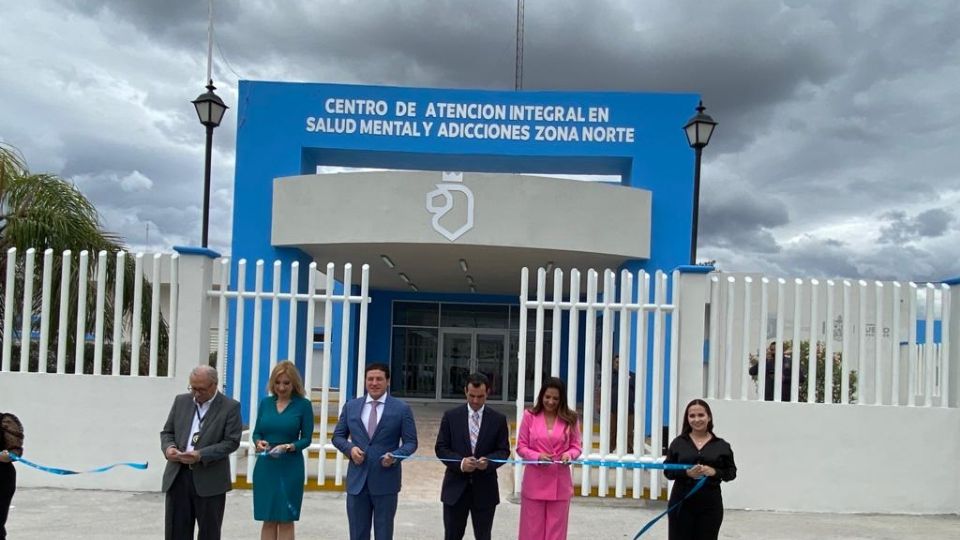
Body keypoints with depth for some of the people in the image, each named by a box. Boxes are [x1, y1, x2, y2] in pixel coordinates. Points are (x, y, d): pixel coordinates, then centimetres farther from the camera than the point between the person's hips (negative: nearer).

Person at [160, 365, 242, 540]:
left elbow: (231, 442, -10)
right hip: (177, 476, 4)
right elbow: (167, 431, 13)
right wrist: (168, 447, -10)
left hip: (210, 480, -4)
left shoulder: (230, 407, -5)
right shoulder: (181, 401, 10)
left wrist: (201, 455, -21)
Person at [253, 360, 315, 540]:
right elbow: (256, 432, 10)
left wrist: (287, 447, -21)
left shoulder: (303, 405, -4)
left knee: (286, 520, 2)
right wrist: (259, 442, -12)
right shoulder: (265, 402, 6)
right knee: (268, 520, 7)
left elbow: (306, 439, -4)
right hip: (265, 467, 3)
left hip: (290, 468, -3)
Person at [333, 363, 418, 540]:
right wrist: (350, 448, -8)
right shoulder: (351, 406, 7)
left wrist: (395, 456, -19)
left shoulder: (402, 409, -1)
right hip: (357, 480, 2)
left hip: (386, 481, -2)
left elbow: (411, 442, 0)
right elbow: (338, 436, 13)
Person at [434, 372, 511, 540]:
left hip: (485, 489, 0)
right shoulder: (451, 416, 1)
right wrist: (460, 462, -18)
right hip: (456, 487, 0)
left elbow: (504, 450, 1)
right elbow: (441, 448, -1)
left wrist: (488, 461, -20)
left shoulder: (498, 419, 1)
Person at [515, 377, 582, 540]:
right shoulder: (530, 416, -3)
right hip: (534, 482, -1)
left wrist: (569, 454, -17)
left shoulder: (570, 418, 1)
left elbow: (576, 446, 5)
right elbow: (521, 447, 0)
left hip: (559, 482, 1)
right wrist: (537, 456, -18)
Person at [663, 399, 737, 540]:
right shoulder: (678, 443, 2)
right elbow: (667, 471, 1)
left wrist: (715, 472, -15)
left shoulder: (721, 445, 2)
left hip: (710, 506, 0)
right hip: (681, 505, 0)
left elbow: (732, 472, 5)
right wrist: (686, 473, -17)